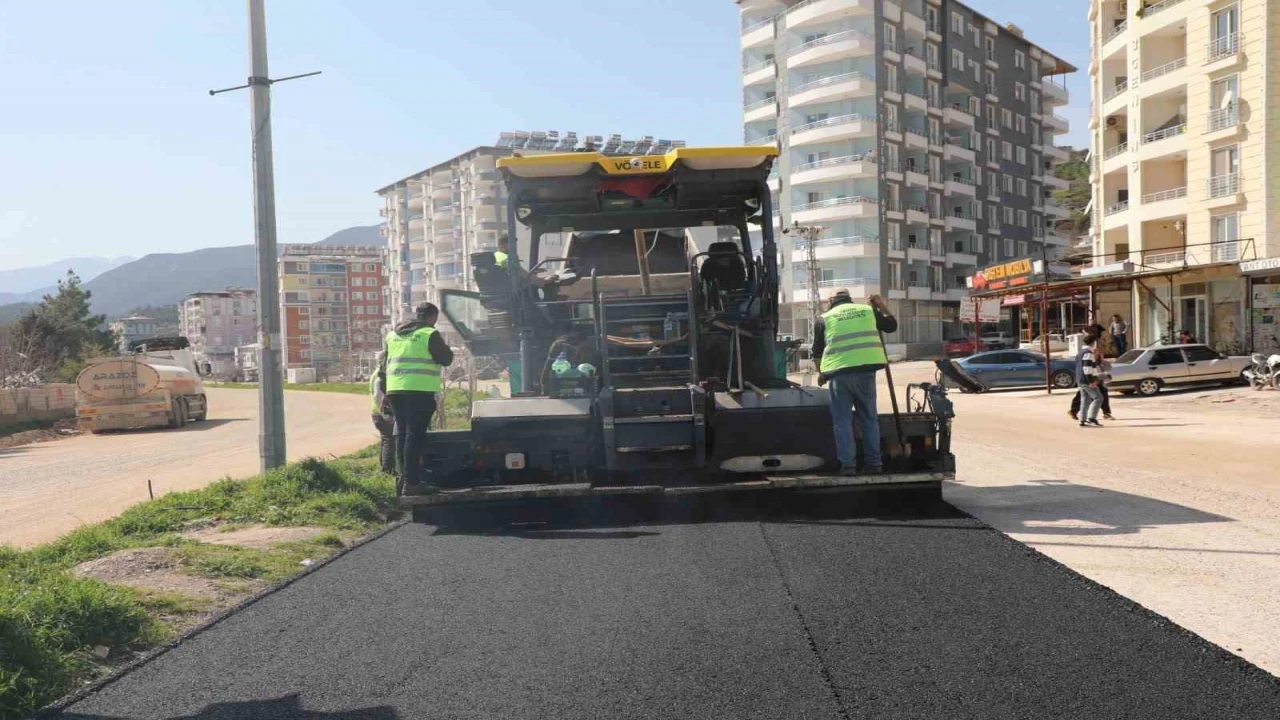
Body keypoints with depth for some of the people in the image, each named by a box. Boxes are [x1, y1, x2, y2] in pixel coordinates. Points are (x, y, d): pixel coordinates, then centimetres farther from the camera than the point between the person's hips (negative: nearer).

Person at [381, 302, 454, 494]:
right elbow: (446, 359, -3)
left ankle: (404, 475, 19)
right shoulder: (430, 334, -4)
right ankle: (411, 482, -8)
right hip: (420, 391, -7)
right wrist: (445, 347, 16)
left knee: (402, 433, 16)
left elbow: (384, 365, 21)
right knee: (415, 434, -6)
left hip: (395, 389, 7)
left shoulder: (392, 335, 18)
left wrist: (385, 391, 26)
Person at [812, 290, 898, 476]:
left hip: (839, 371, -2)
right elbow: (891, 325, 23)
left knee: (842, 421, 5)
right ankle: (873, 463, 15)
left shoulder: (824, 318, 10)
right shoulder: (868, 310, 14)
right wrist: (883, 306, 34)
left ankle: (847, 464, 1)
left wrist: (821, 373, 27)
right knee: (869, 418, 13)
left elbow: (818, 351, 13)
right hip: (866, 369, 2)